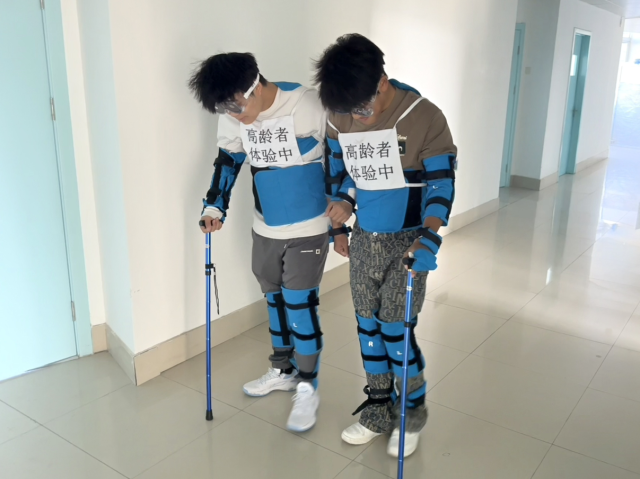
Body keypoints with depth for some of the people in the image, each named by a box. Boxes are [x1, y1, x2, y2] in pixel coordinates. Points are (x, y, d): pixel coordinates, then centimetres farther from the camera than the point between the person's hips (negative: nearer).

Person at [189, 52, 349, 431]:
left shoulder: (307, 106, -21)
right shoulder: (233, 118, -5)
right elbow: (228, 161, 10)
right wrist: (215, 206, 0)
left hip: (309, 228, -6)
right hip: (266, 228, 6)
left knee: (300, 303, -2)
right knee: (275, 298, 16)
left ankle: (308, 387, 16)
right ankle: (283, 370, 36)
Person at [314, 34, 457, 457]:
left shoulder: (425, 118, -17)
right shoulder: (340, 120, -3)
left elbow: (441, 184, -14)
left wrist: (430, 236, -27)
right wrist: (339, 223, 13)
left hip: (408, 242, -5)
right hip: (364, 239, 5)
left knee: (395, 330, -3)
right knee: (368, 326, 11)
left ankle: (413, 414, 22)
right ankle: (378, 413, 29)